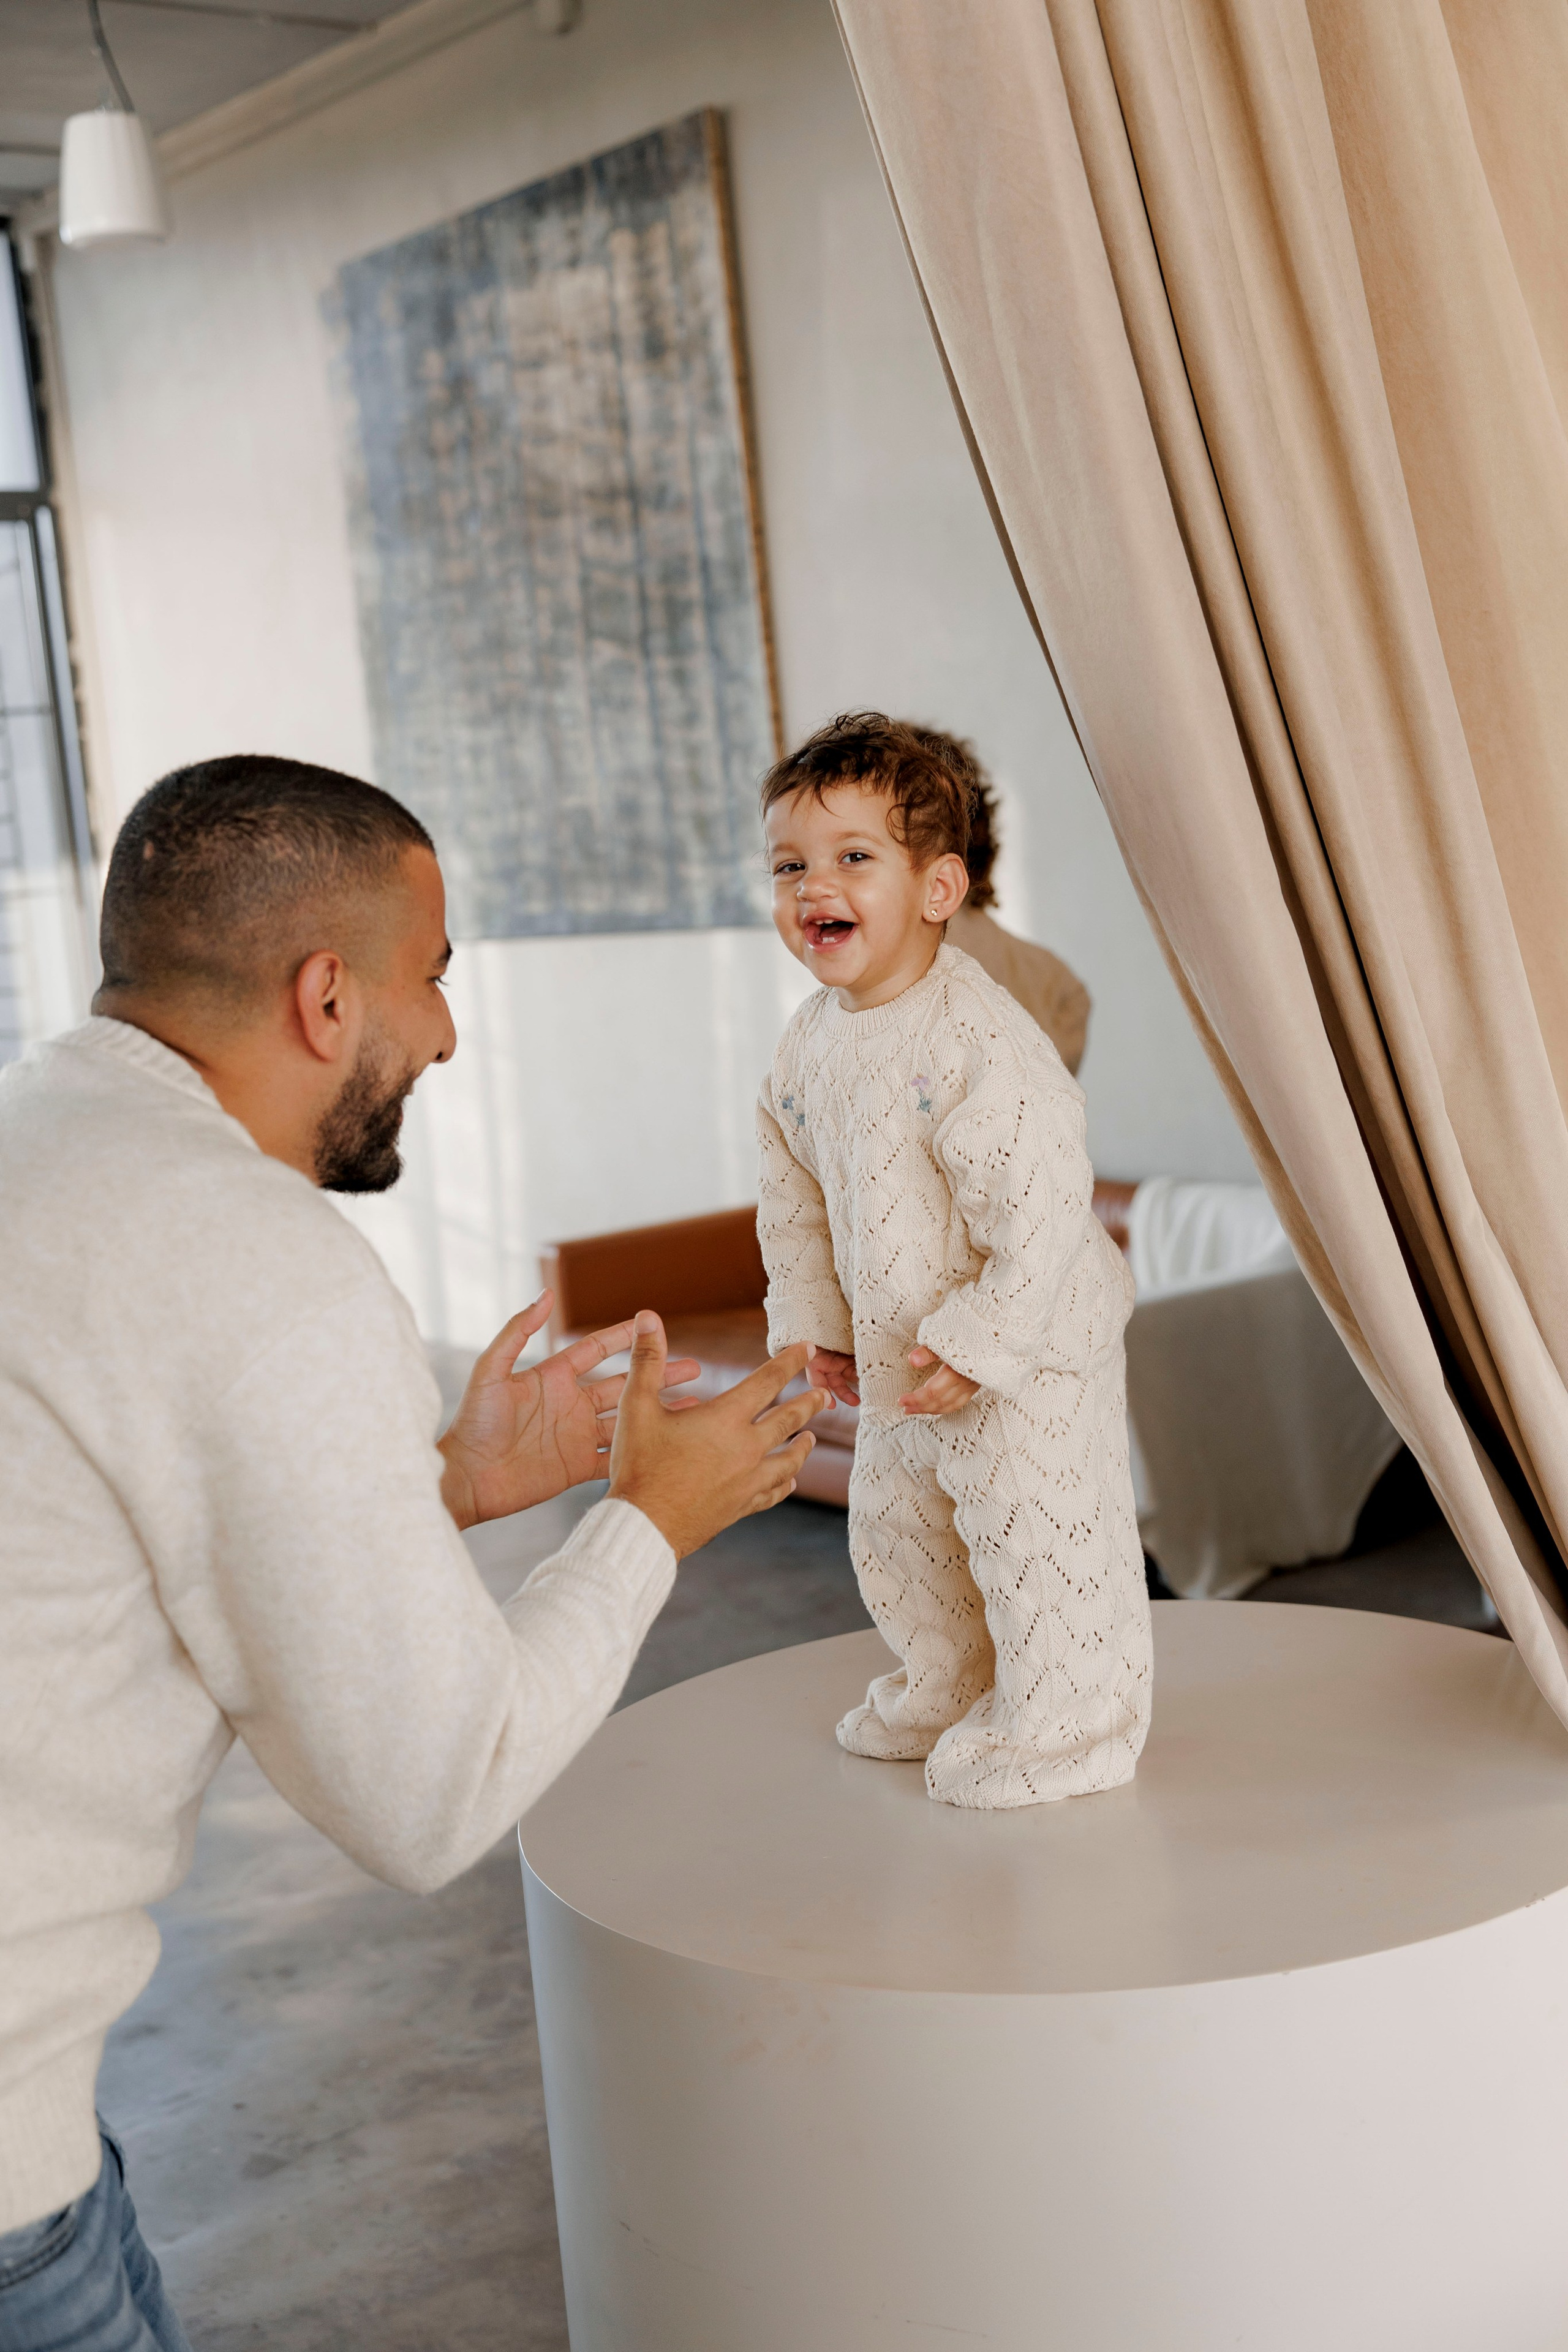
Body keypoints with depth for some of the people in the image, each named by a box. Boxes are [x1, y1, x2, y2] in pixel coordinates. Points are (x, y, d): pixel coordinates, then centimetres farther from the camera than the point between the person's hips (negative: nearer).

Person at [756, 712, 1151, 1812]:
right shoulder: (809, 1042, 1)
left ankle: (1063, 1725, 18)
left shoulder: (975, 1040, -26)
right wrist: (816, 1320, 12)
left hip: (1028, 1349, -9)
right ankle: (945, 1688, 42)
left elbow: (1041, 1200, -29)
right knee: (896, 1525, 20)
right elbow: (795, 1192, 13)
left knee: (1030, 1530, -2)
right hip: (899, 1350, 9)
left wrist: (981, 1343, -26)